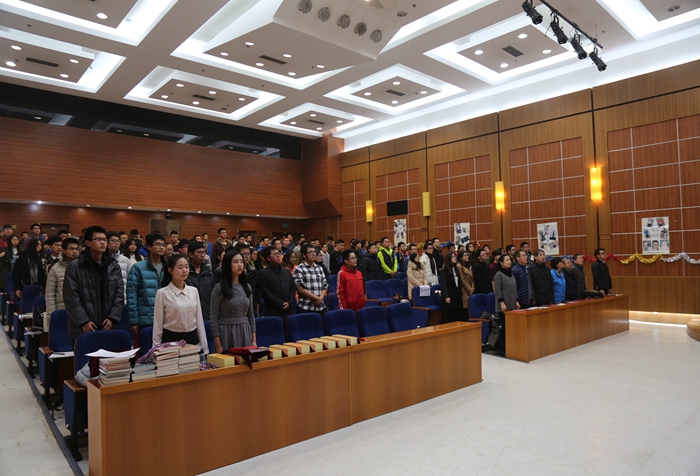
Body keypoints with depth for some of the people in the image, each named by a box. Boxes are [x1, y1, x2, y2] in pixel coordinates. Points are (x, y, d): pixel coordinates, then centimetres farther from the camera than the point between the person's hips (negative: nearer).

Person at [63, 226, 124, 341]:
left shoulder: (114, 266, 8)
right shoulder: (75, 267, -3)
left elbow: (119, 294, 7)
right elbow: (71, 298, -6)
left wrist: (112, 318, -4)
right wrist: (83, 322, -12)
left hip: (107, 327, 3)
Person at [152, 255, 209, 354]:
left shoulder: (194, 291, 3)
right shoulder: (162, 293, -7)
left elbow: (199, 320, 7)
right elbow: (158, 324, -3)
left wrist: (205, 347, 7)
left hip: (192, 339, 3)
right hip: (171, 340, -3)